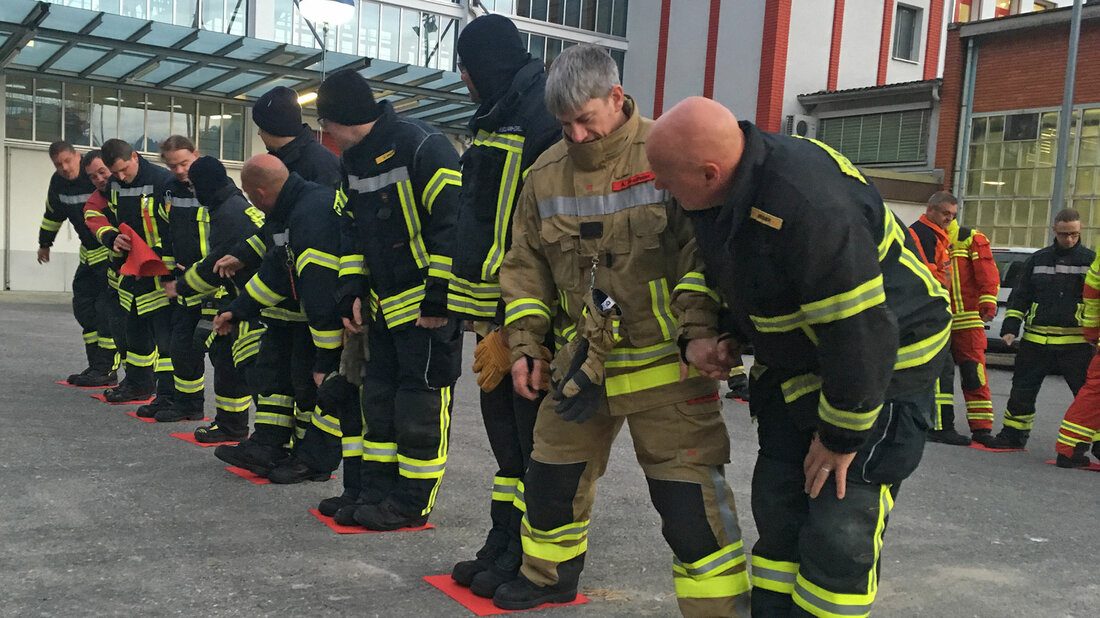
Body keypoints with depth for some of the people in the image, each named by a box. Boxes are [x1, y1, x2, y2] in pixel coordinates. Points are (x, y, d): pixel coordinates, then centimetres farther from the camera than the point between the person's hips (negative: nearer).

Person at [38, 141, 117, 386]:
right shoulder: (58, 183, 5)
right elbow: (53, 214, 23)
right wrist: (44, 243, 34)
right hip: (89, 253, 8)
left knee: (107, 309, -10)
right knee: (83, 307, 8)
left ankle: (106, 370, -4)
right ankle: (95, 365, 15)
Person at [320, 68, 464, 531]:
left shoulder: (422, 147, -18)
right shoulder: (355, 161, 10)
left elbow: (453, 223, -20)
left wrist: (440, 298, -20)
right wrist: (353, 290, 7)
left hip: (428, 306, -9)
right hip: (384, 303, 9)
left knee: (421, 401, -1)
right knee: (379, 395, 13)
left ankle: (412, 502, 10)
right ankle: (377, 491, 25)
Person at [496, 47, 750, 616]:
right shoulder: (545, 175, 5)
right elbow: (526, 266, 12)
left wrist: (699, 329, -21)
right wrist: (525, 344, 6)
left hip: (664, 363, -5)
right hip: (582, 363, 6)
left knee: (689, 496, -8)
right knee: (552, 478, 19)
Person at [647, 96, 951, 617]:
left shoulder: (809, 202, -35)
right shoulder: (717, 193, -6)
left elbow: (860, 329, -31)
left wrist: (841, 436, -20)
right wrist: (710, 338, -5)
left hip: (886, 363, -8)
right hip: (796, 363, 8)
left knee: (838, 534, -10)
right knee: (777, 511, 10)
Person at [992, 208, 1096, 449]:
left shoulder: (1090, 260, 2)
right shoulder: (1038, 259, 10)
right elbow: (1019, 296, 13)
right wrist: (1010, 327, 4)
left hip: (1077, 342, -3)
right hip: (1036, 340, 3)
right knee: (1022, 389, 9)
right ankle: (1013, 434, 23)